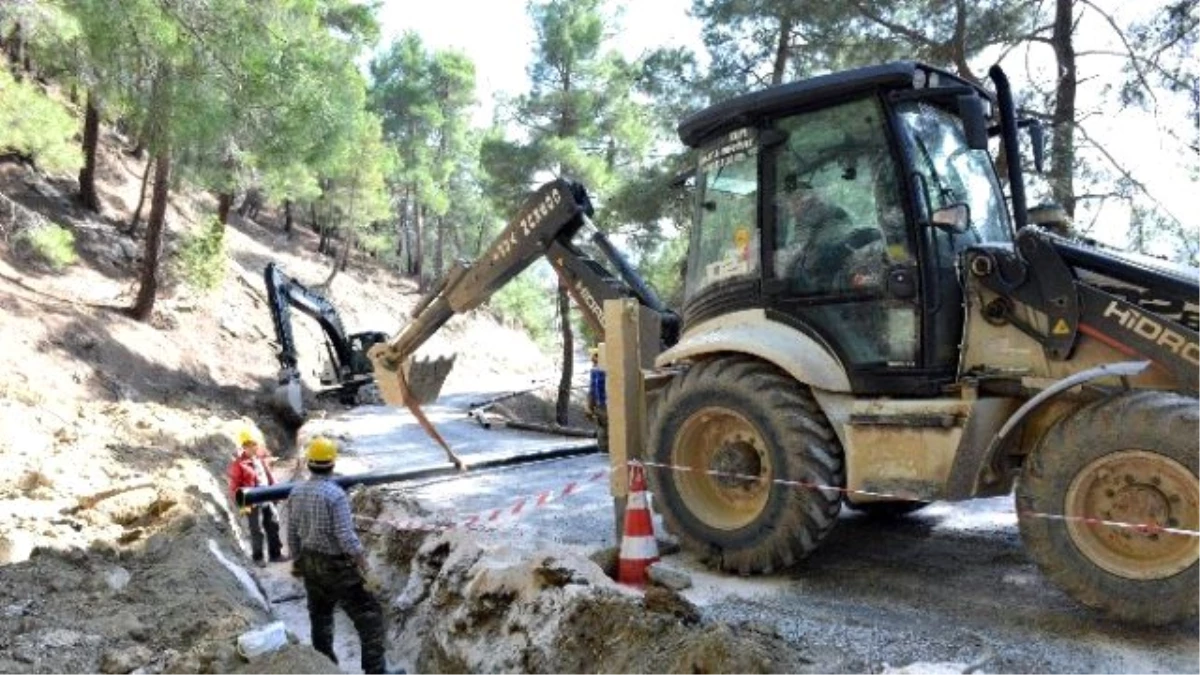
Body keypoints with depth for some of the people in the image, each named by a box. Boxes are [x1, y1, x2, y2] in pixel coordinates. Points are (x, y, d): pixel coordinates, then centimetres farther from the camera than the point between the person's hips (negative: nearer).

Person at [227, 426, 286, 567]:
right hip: (253, 504, -6)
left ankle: (275, 554, 26)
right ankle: (258, 557, 22)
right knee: (257, 532, 5)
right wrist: (243, 504, -18)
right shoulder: (238, 465, -15)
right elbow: (234, 488, -13)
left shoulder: (260, 458, 4)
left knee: (273, 527, 13)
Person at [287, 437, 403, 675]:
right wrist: (361, 561, -12)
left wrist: (297, 559, 20)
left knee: (320, 615, 21)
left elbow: (292, 532, 7)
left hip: (310, 562, 8)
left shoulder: (296, 492, -1)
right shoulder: (336, 494, -23)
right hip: (336, 565, -7)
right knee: (368, 614, 0)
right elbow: (345, 535, -23)